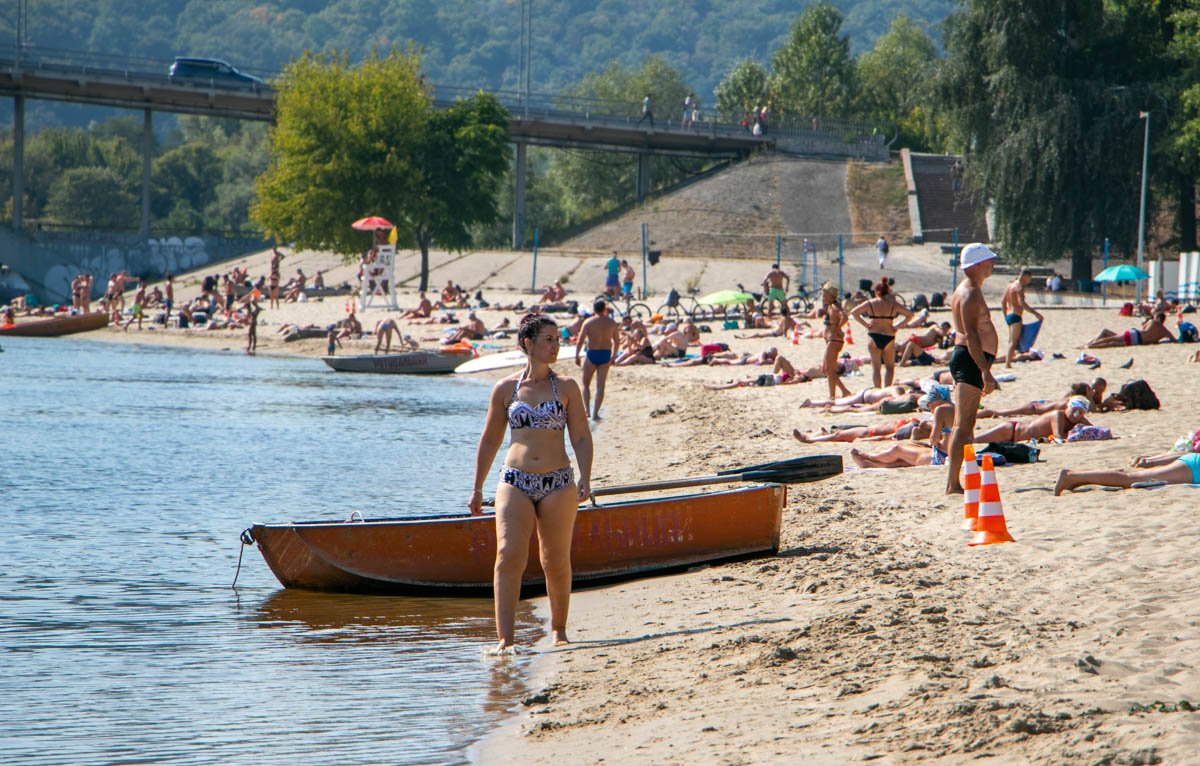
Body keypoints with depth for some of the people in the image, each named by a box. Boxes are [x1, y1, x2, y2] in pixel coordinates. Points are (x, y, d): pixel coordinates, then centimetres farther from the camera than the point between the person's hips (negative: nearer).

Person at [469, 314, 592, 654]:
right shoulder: (505, 389, 6)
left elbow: (581, 438, 4)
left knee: (556, 562, 7)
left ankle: (558, 629, 28)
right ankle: (505, 639, -19)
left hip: (557, 484, 0)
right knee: (509, 557, -15)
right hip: (515, 482, 0)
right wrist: (477, 488, 16)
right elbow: (489, 440, 14)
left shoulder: (566, 388, 5)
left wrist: (585, 481, -10)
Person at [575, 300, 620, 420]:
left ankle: (587, 409, -1)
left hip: (592, 355, -2)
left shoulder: (588, 322, -7)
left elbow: (580, 341, -9)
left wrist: (576, 356, 0)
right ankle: (595, 413, 3)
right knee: (600, 386, 6)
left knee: (586, 384, 13)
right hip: (605, 355, 2)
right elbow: (616, 341, 8)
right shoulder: (612, 323, 1)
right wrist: (613, 356, 20)